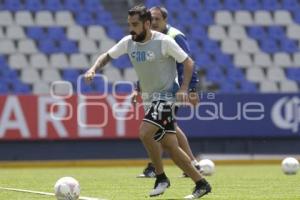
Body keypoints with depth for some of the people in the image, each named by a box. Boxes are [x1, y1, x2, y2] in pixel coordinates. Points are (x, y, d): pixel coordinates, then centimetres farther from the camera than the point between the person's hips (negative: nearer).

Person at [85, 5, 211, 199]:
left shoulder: (164, 42, -15)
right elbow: (107, 56, 13)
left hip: (166, 96, -7)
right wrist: (94, 69, -7)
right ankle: (201, 184, 12)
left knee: (145, 133, -22)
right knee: (171, 146, 4)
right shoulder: (128, 42, 2)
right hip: (149, 99, 7)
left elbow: (188, 62, -8)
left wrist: (183, 89, -19)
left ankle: (161, 178, -6)